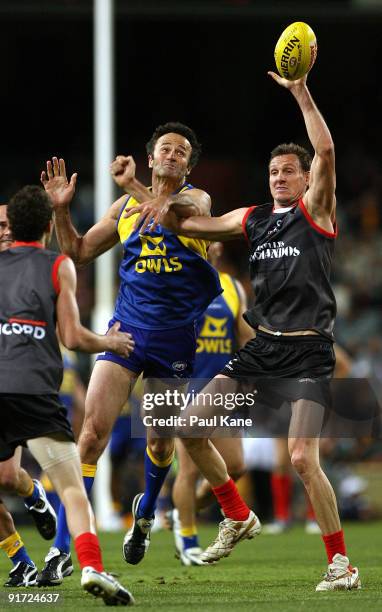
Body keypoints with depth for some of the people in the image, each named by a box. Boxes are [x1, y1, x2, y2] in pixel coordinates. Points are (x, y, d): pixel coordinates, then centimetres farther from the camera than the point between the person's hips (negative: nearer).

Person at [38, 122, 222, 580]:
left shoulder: (195, 198, 1)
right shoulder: (125, 207, 11)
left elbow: (180, 212, -25)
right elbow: (79, 252, 18)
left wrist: (132, 186, -37)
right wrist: (61, 210, 3)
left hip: (176, 335, -1)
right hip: (127, 329, 1)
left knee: (161, 441, 8)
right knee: (93, 427, -13)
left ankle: (145, 513, 40)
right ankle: (63, 545, -12)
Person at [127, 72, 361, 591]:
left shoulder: (316, 212, -1)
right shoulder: (253, 219, 15)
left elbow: (326, 151, -16)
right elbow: (195, 226, 16)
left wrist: (300, 92, -20)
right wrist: (167, 210, -5)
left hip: (307, 353, -7)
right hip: (261, 348, 7)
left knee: (303, 459, -18)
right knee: (191, 429, 3)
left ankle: (342, 563, -7)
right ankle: (238, 519, 21)